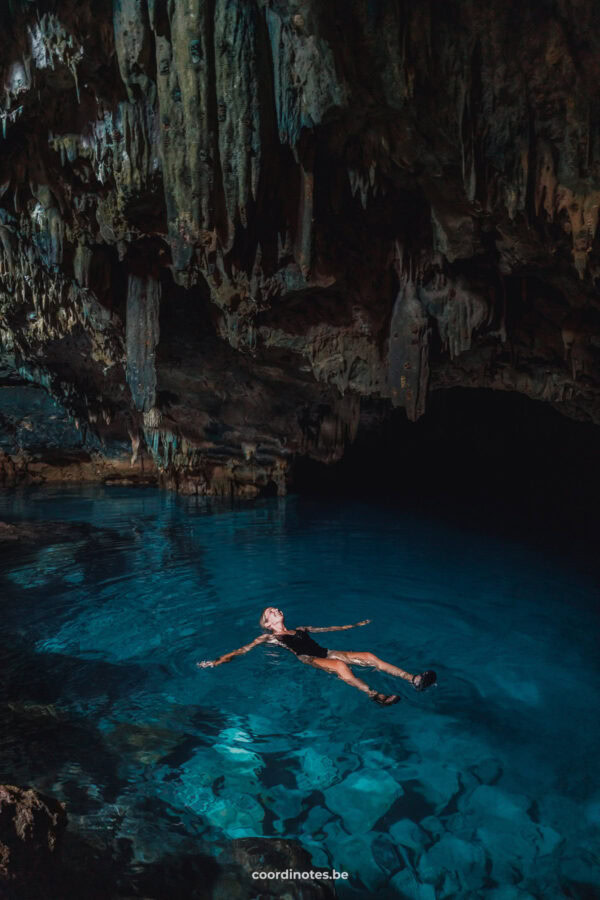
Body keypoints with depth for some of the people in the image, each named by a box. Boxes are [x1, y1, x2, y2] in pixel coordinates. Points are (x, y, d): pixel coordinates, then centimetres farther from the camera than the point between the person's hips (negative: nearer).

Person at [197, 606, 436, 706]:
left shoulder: (300, 629, 30)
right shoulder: (268, 637, 15)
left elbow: (331, 628, 35)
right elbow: (242, 650, 5)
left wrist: (356, 625, 39)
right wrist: (217, 662, -8)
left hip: (326, 654, 6)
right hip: (308, 660, -6)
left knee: (370, 657, -15)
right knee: (340, 666, -39)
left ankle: (413, 680, -24)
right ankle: (374, 695, -53)